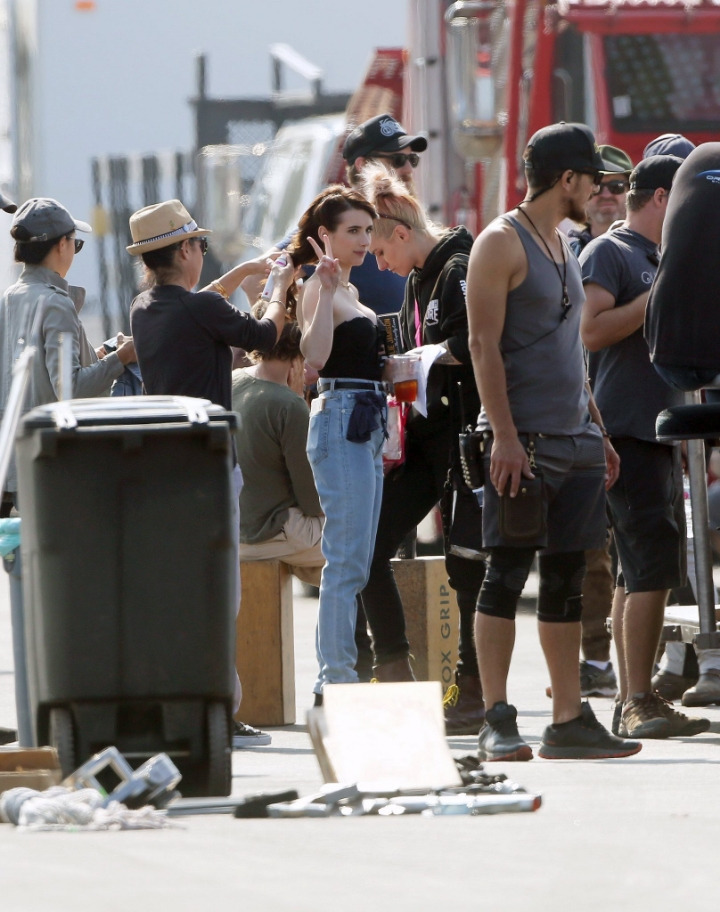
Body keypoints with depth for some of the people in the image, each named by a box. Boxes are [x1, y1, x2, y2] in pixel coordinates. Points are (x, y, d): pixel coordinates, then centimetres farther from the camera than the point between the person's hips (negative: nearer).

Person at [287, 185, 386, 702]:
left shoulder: (349, 291, 18)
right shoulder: (320, 289, -10)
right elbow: (315, 355, -28)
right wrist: (325, 290, -31)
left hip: (367, 427, 10)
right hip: (339, 421, -10)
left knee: (355, 563, 9)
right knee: (347, 561, -11)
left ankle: (337, 680, 12)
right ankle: (337, 677, -11)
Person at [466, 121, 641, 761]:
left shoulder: (562, 244, 19)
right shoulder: (502, 243, -7)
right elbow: (484, 344, -13)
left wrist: (597, 430, 20)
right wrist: (504, 436, -20)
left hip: (575, 441, 8)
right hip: (524, 439, -8)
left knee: (567, 583, 7)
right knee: (507, 576, -6)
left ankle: (570, 720, 8)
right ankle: (497, 723, -5)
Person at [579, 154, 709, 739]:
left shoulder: (656, 258, 22)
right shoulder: (608, 253, -7)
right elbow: (593, 331, -20)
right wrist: (661, 295, -16)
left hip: (658, 429, 10)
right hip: (626, 432, -10)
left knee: (639, 574, 9)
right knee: (652, 569, -15)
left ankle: (632, 703, 11)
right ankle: (640, 704, -16)